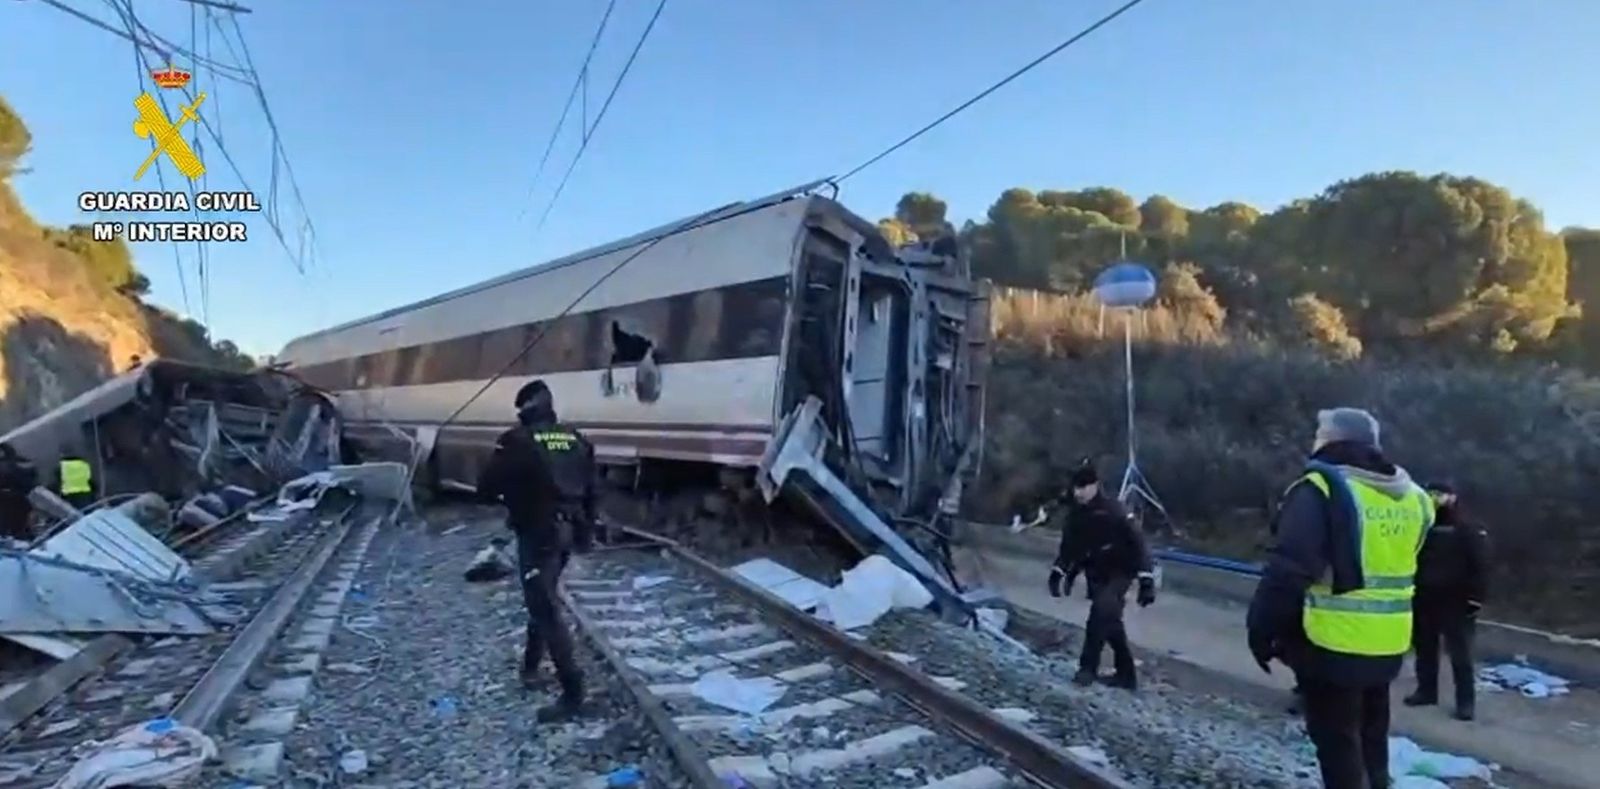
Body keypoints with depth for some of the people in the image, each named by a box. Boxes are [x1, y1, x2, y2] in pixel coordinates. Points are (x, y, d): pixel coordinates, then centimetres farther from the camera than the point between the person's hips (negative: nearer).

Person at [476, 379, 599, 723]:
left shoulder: (518, 440, -10)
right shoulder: (576, 440, 7)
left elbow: (486, 487, -8)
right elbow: (591, 490, 12)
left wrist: (509, 492, 14)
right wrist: (586, 532, 23)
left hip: (538, 534, -7)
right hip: (567, 532, 7)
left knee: (545, 610, -4)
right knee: (542, 600, 24)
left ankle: (572, 693, -5)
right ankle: (530, 666, 38)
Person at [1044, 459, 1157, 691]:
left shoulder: (1112, 511, -21)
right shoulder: (1075, 513, -2)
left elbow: (1137, 543, -20)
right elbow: (1069, 546, 11)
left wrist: (1147, 579, -23)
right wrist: (1058, 572, 2)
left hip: (1119, 572, -6)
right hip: (1096, 575, 6)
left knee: (1102, 612, -25)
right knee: (1110, 621, 11)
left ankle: (1088, 668, -16)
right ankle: (1126, 674, 26)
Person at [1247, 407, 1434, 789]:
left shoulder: (1322, 490, -17)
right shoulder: (1410, 495, 7)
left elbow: (1287, 570, -20)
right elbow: (1399, 566, 17)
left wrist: (1262, 630, -12)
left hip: (1332, 643, -7)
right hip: (1386, 644, 7)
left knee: (1338, 744, 4)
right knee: (1371, 740, 22)